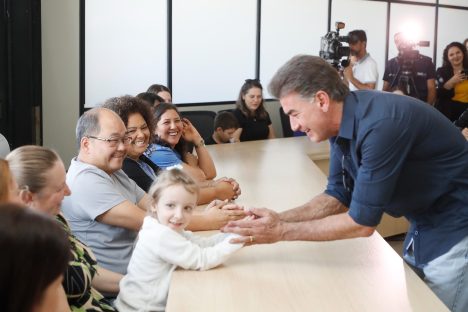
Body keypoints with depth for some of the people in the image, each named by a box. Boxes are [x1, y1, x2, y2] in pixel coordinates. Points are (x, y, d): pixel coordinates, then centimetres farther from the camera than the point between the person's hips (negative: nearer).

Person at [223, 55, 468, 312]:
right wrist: (278, 219, -13)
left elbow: (361, 223, -27)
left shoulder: (380, 125, -32)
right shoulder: (342, 123, -4)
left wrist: (282, 232, -23)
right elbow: (338, 197, 2)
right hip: (424, 226, 8)